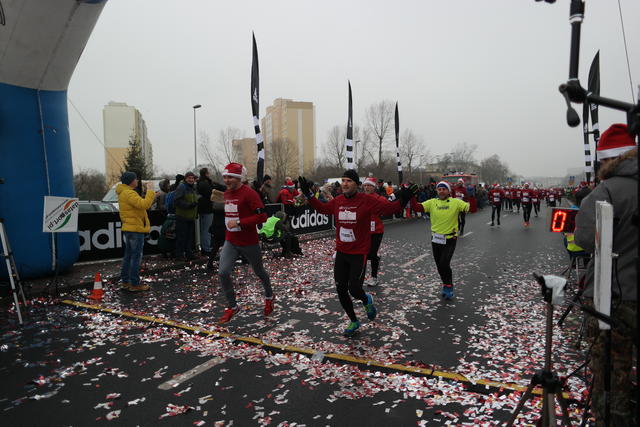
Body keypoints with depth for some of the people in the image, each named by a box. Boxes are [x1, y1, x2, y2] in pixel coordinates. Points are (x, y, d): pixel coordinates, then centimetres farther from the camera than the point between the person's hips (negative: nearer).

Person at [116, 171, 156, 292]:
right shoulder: (129, 193, -17)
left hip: (128, 228, 10)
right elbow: (144, 204, -29)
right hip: (135, 229, -10)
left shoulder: (124, 193, 16)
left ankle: (125, 282, 23)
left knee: (128, 256, 16)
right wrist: (150, 190, -21)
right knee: (136, 257, -5)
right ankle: (135, 284, 0)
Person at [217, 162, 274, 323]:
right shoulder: (227, 193, 7)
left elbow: (262, 216, -23)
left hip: (249, 243, -6)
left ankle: (269, 297, 43)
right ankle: (232, 306, 11)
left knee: (259, 272, 15)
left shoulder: (249, 193, -18)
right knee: (223, 272, -9)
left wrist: (239, 223, -25)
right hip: (230, 242, 6)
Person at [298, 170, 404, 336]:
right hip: (341, 253, 5)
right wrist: (308, 195, 15)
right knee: (341, 290, 9)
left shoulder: (366, 200, -12)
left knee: (354, 290, -10)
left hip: (359, 254, -5)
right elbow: (322, 208, 19)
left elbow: (388, 207, -16)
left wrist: (402, 201, -33)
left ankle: (366, 300, 30)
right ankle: (353, 321, 33)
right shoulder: (338, 201, 2)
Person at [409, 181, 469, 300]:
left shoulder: (456, 202, -6)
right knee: (439, 266, 14)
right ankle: (446, 285, 37)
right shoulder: (432, 202, 1)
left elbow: (468, 207, -16)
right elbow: (418, 207, -7)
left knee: (444, 264, -12)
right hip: (436, 239, 4)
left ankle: (448, 287, 12)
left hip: (450, 240, -4)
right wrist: (412, 198, -20)